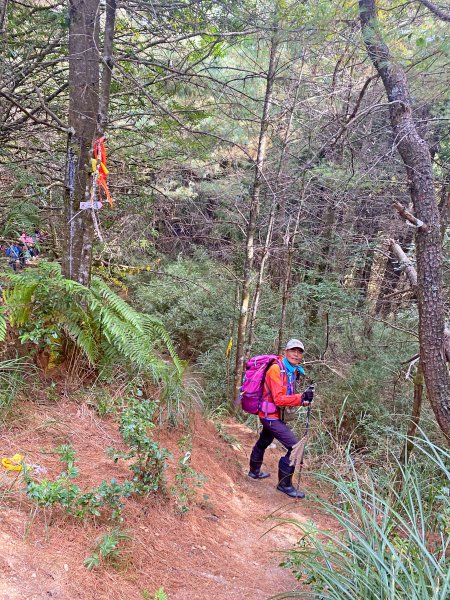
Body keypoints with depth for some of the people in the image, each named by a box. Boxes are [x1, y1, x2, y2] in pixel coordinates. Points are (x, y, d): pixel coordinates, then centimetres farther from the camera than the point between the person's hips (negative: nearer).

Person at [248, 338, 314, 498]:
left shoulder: (293, 371, 5)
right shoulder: (276, 369, -23)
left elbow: (287, 396, 10)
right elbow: (279, 399, -28)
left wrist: (303, 400, -9)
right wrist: (301, 398, -36)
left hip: (274, 416, 10)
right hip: (271, 416, -10)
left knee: (264, 442, 29)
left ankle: (254, 471, 52)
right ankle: (284, 484, -1)